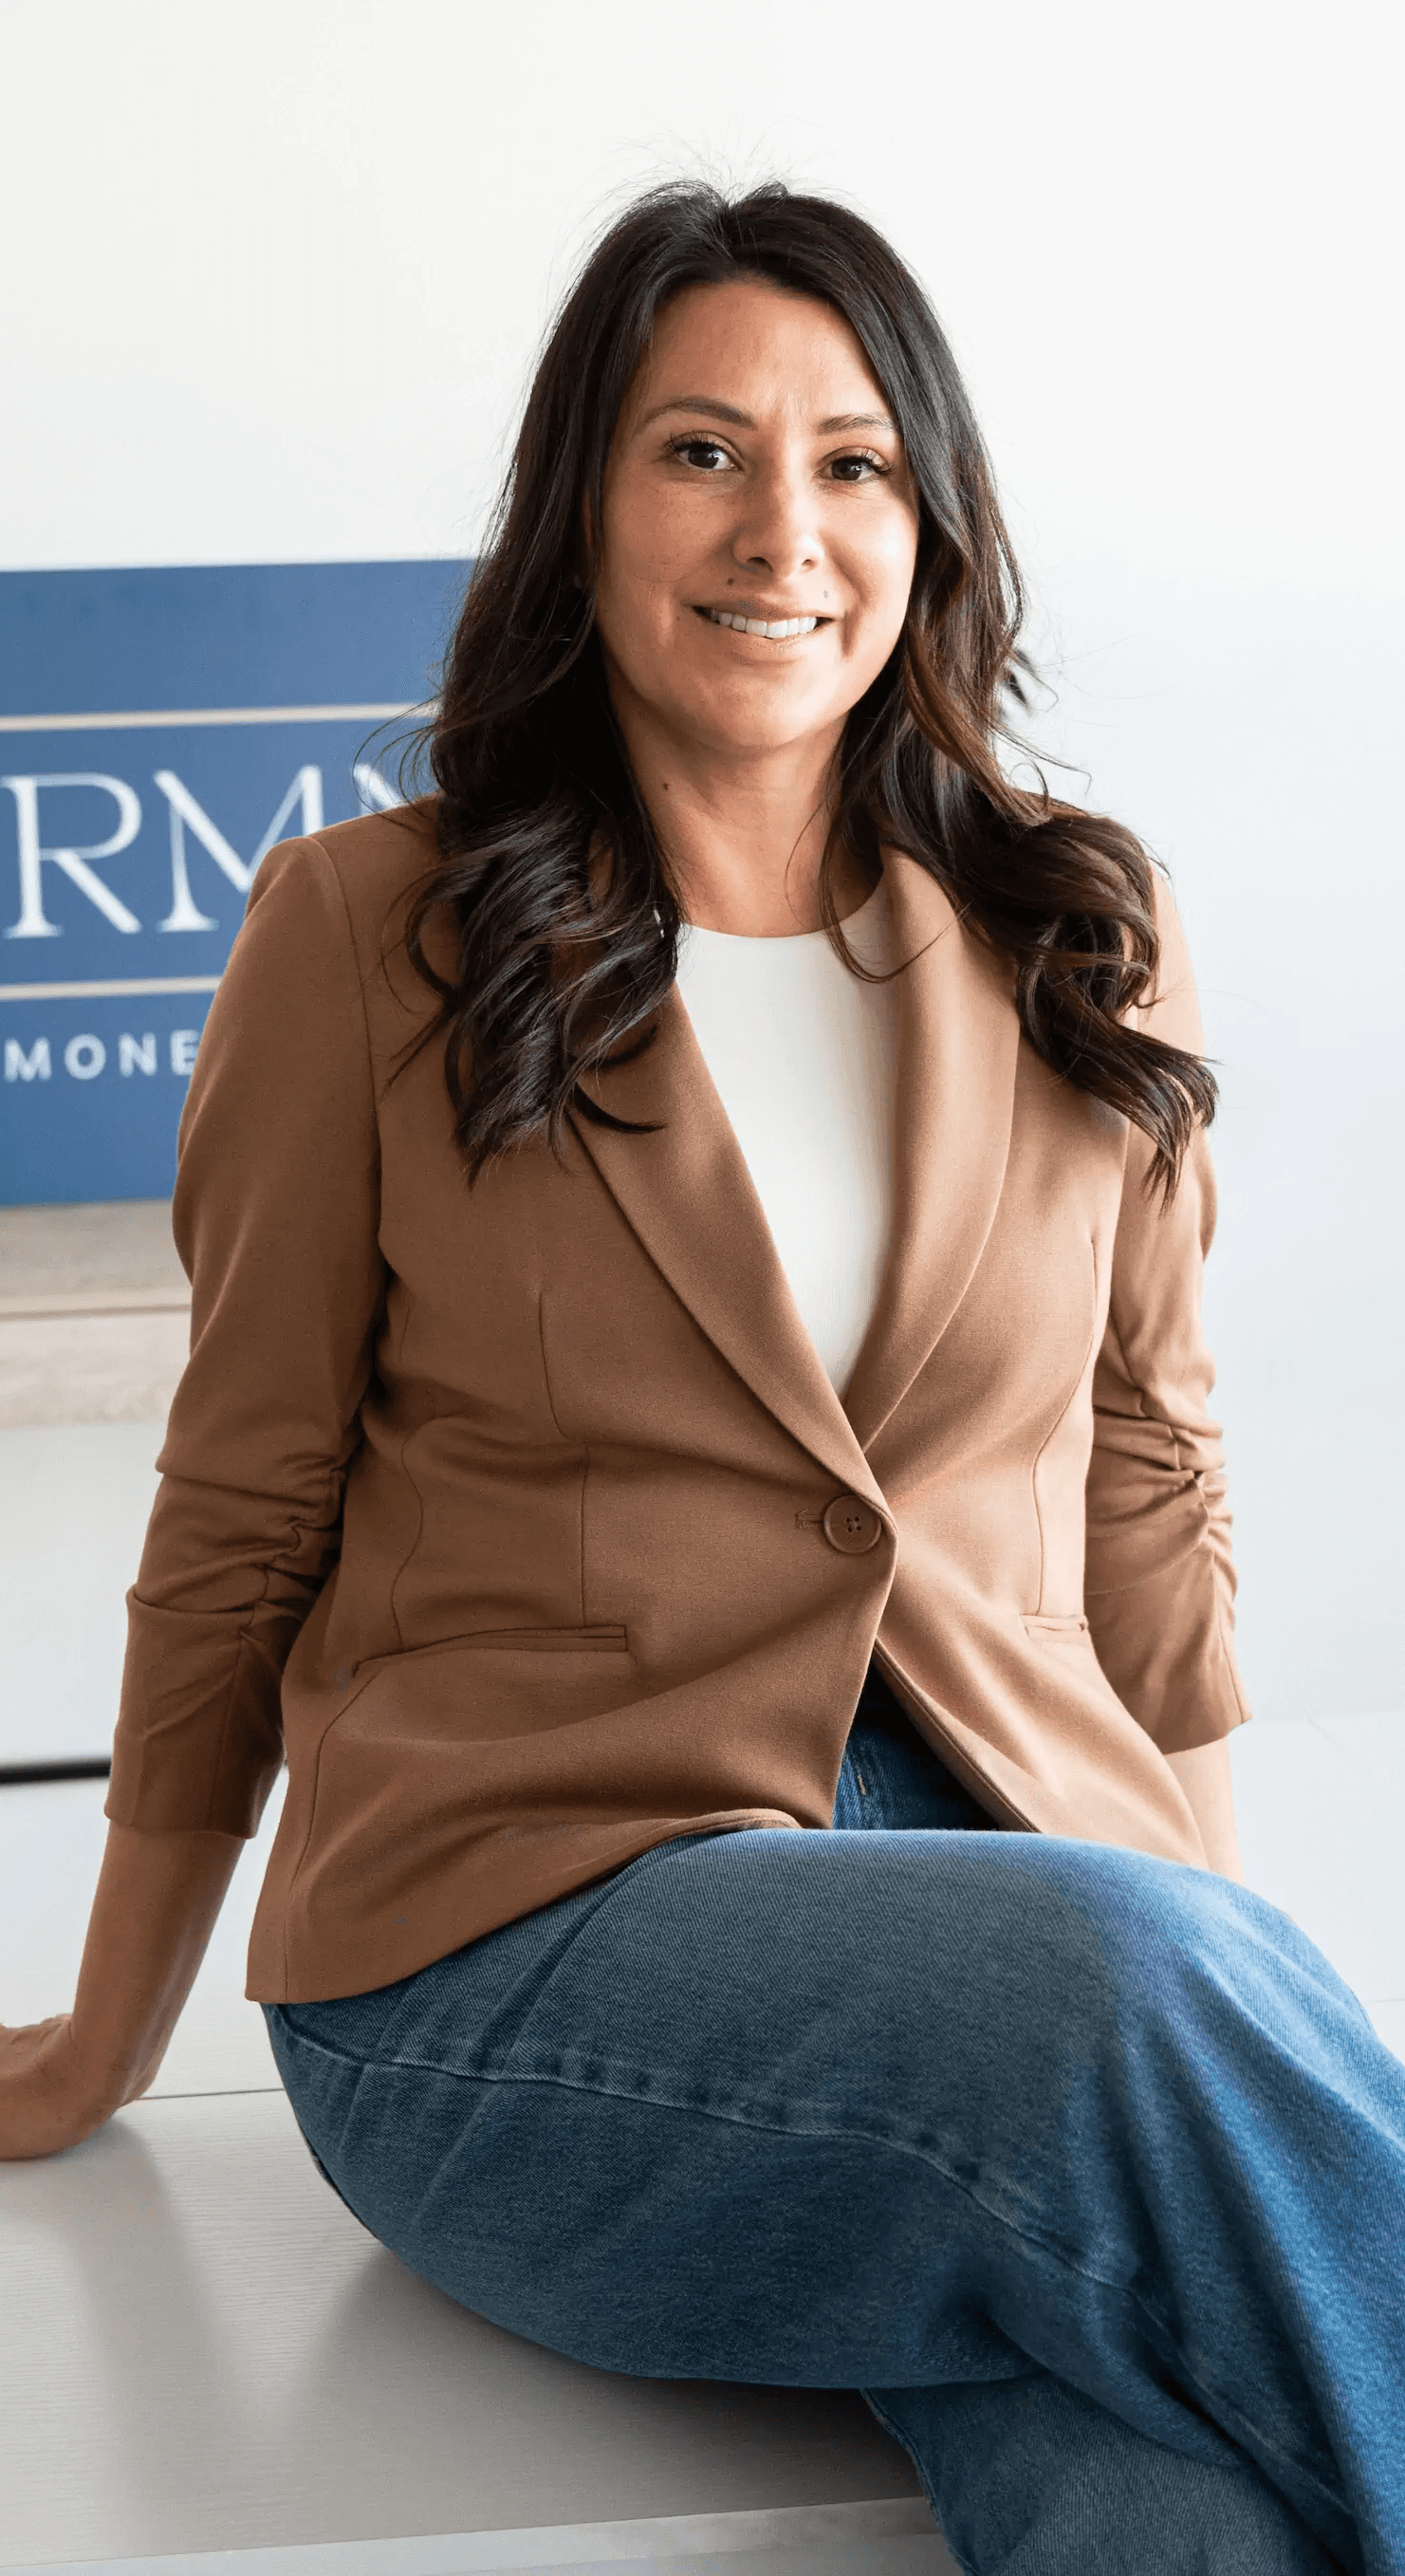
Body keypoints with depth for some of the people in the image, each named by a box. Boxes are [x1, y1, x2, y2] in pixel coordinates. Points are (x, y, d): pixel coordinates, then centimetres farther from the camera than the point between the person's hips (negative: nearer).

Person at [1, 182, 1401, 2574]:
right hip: (530, 1922, -2)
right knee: (1145, 2004, -32)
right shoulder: (369, 933, 1)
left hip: (1030, 1867, 2)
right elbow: (240, 1526, 7)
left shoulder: (1085, 943, 10)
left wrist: (1213, 1927, 12)